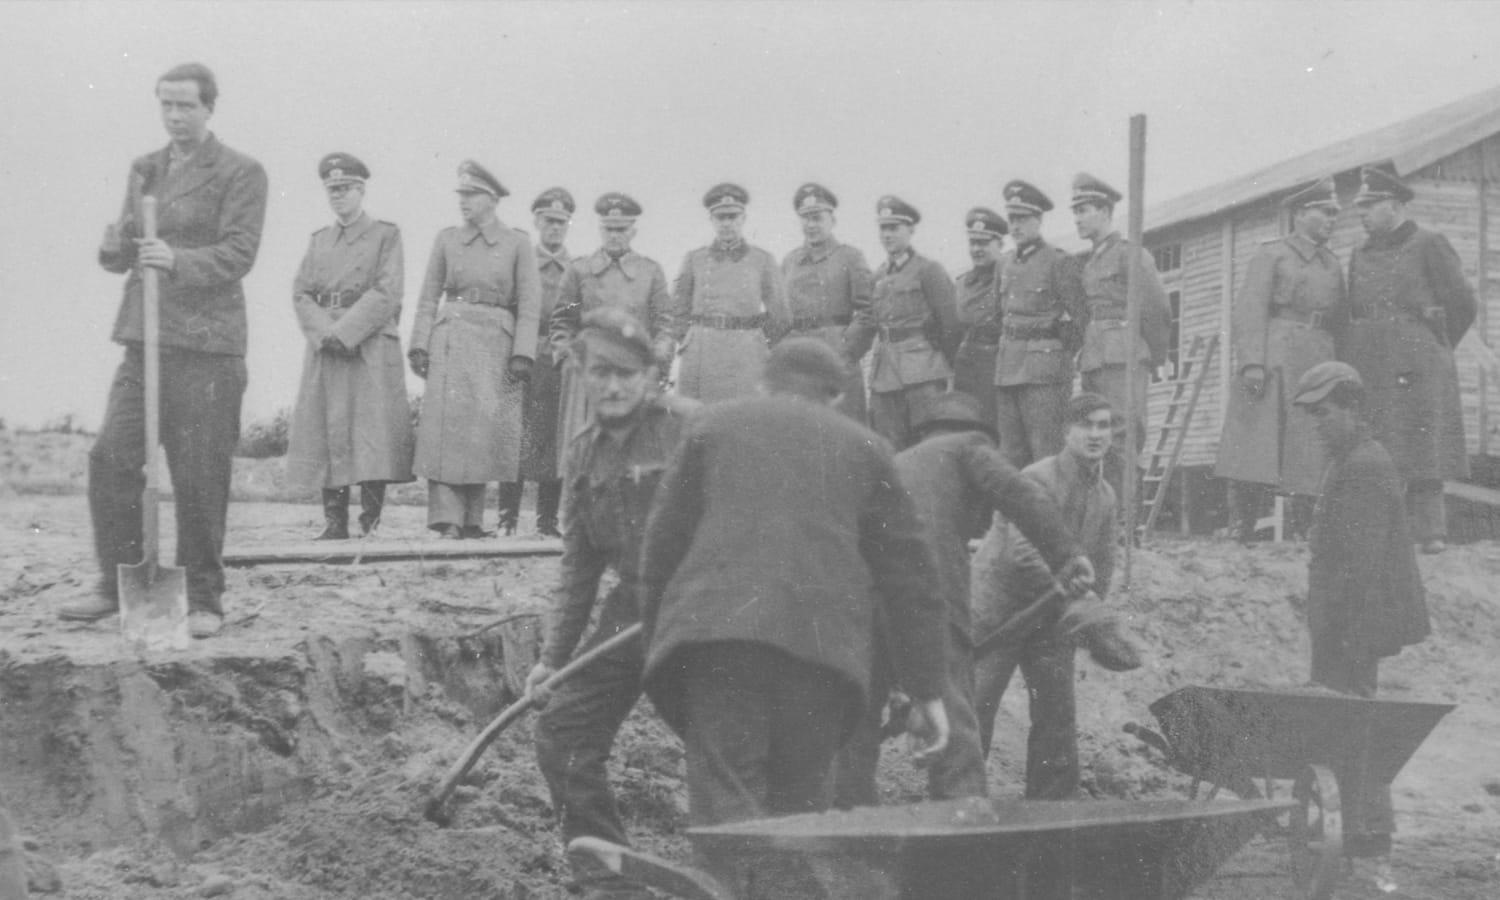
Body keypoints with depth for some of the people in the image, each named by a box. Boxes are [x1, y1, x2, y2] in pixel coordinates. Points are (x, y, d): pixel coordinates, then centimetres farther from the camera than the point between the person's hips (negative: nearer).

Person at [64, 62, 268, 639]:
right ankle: (117, 586, 14)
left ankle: (203, 601, 8)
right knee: (109, 459, 0)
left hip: (205, 344, -6)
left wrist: (177, 260, -26)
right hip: (143, 338, 6)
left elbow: (237, 255, -10)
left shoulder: (241, 173, -1)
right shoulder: (143, 169, 17)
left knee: (199, 477, -4)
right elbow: (116, 258, 19)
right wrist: (117, 244, -5)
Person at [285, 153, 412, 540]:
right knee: (326, 432, 0)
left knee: (372, 432, -9)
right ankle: (334, 523, 4)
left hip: (371, 346, -4)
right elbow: (300, 293, 10)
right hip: (323, 348, 4)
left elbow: (387, 294, -6)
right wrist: (324, 332, -9)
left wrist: (345, 331, -14)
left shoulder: (386, 235, 6)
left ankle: (371, 523, -6)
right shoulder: (318, 240, 19)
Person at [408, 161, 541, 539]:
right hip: (450, 338, 1)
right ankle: (447, 518, -15)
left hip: (496, 342, -1)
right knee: (447, 420, -12)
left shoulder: (518, 243, 5)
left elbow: (529, 303, 1)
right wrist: (419, 345, 0)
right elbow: (428, 297, 10)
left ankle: (472, 519, 8)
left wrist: (522, 353, -8)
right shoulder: (446, 239, 10)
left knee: (486, 426, -2)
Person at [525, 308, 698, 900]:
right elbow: (578, 568, 16)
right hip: (630, 609, 7)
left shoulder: (688, 425, -9)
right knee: (562, 737, 6)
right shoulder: (584, 454, 12)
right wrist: (554, 657, 13)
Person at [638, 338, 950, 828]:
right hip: (825, 640, 2)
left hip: (718, 627, -1)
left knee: (725, 807, -8)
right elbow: (909, 572, 18)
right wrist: (927, 689, 19)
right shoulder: (864, 447, 22)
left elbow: (664, 541, 15)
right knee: (798, 805, 12)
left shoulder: (713, 426, 21)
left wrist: (657, 640, 22)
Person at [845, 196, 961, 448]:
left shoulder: (928, 270, -1)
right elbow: (866, 323, 14)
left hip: (922, 370, -6)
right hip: (884, 374, 6)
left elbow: (950, 320, -2)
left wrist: (949, 362, 1)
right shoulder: (878, 276, 16)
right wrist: (846, 357, 1)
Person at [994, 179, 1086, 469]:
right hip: (1007, 369, 7)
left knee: (1046, 453, -8)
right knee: (1011, 455, 7)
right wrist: (1003, 356, 12)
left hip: (1044, 370, -7)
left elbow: (1076, 319, -5)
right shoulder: (1007, 265, 16)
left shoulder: (1060, 262, -4)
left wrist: (1064, 369, -7)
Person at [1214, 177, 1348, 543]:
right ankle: (1240, 534, -9)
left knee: (1312, 455, 0)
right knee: (1255, 449, -10)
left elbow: (1341, 322, 21)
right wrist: (1251, 361, -19)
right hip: (1275, 359, -5)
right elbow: (1250, 309, -6)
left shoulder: (1333, 266, 21)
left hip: (1318, 366, 6)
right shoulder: (1272, 255, 4)